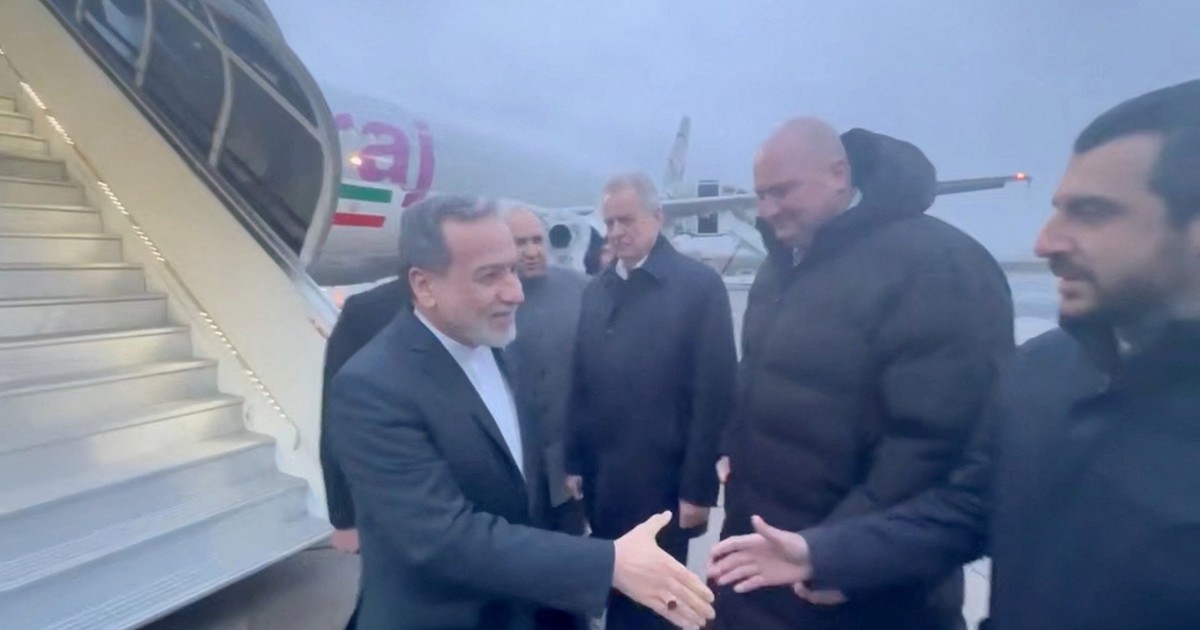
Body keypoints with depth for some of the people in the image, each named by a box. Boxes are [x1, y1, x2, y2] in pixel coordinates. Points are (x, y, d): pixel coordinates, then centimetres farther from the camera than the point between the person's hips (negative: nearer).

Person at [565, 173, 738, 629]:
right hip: (600, 480, 4)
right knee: (613, 592, 17)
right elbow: (580, 385, 7)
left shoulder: (699, 285, -8)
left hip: (662, 481, -4)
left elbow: (714, 393, -11)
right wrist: (574, 463, 6)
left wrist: (698, 486, -12)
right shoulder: (595, 292, 7)